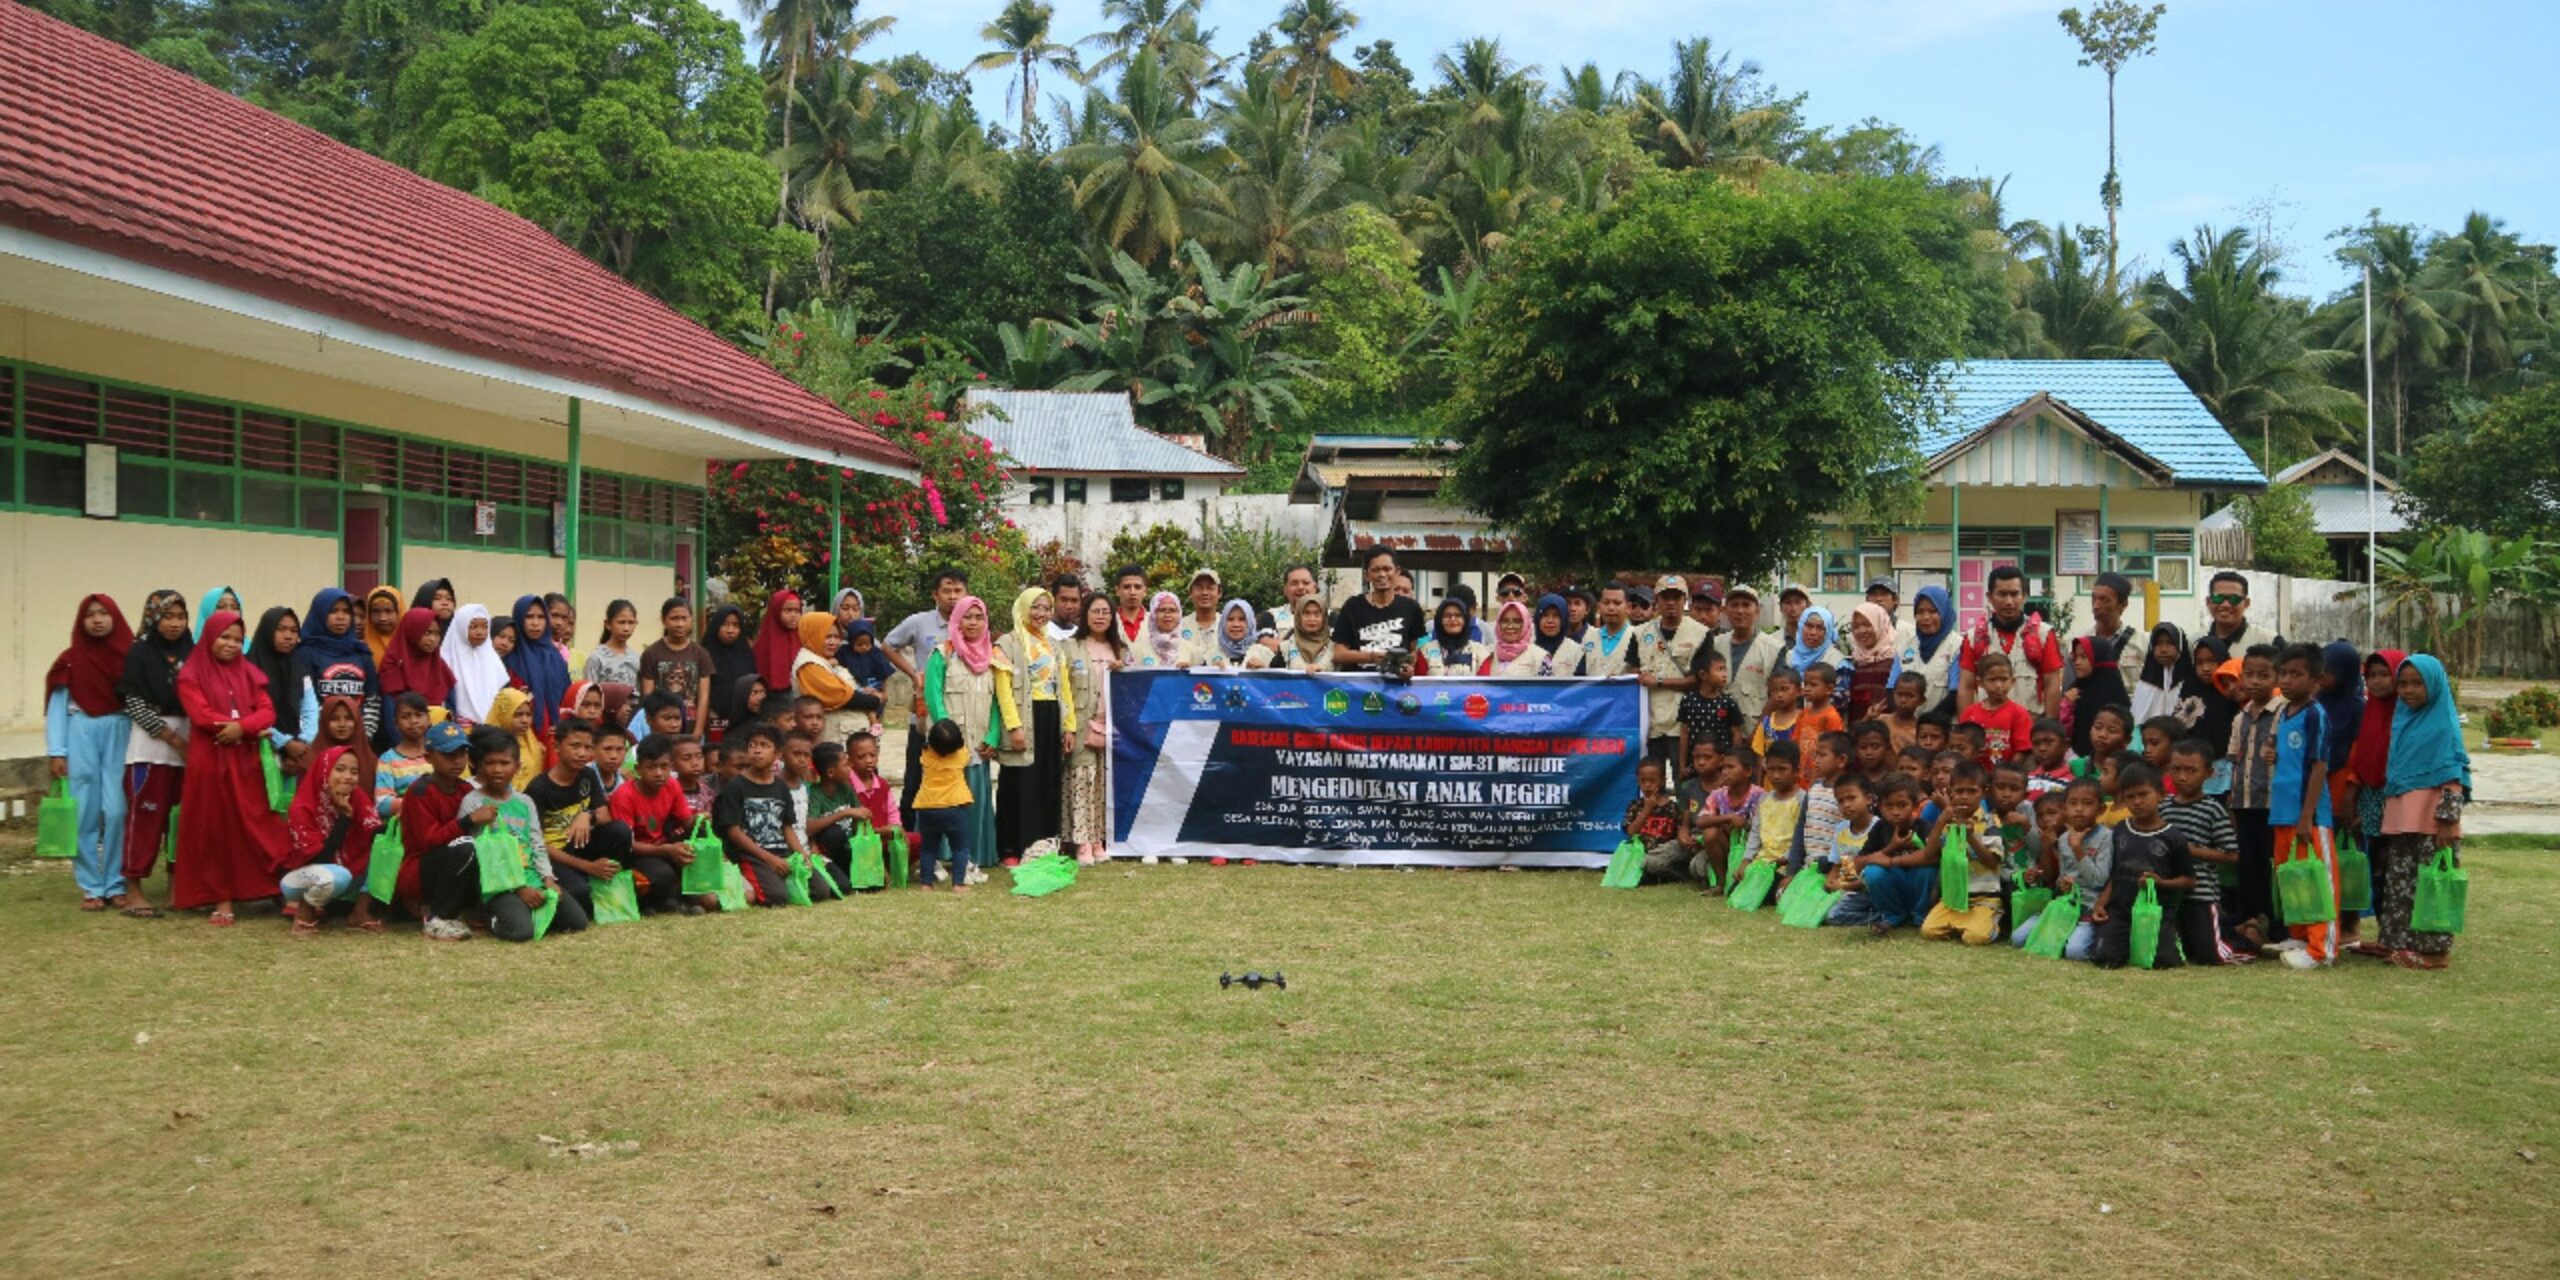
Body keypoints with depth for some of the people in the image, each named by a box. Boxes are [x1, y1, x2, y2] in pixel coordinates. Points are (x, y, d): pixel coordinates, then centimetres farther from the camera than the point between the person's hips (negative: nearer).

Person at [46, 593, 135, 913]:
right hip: (82, 736, 0)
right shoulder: (71, 659, 6)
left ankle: (116, 885, 2)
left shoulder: (130, 655, 6)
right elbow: (57, 705, 5)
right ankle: (91, 888, 7)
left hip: (119, 735, 0)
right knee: (86, 814, 0)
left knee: (116, 811, -8)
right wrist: (56, 751, -3)